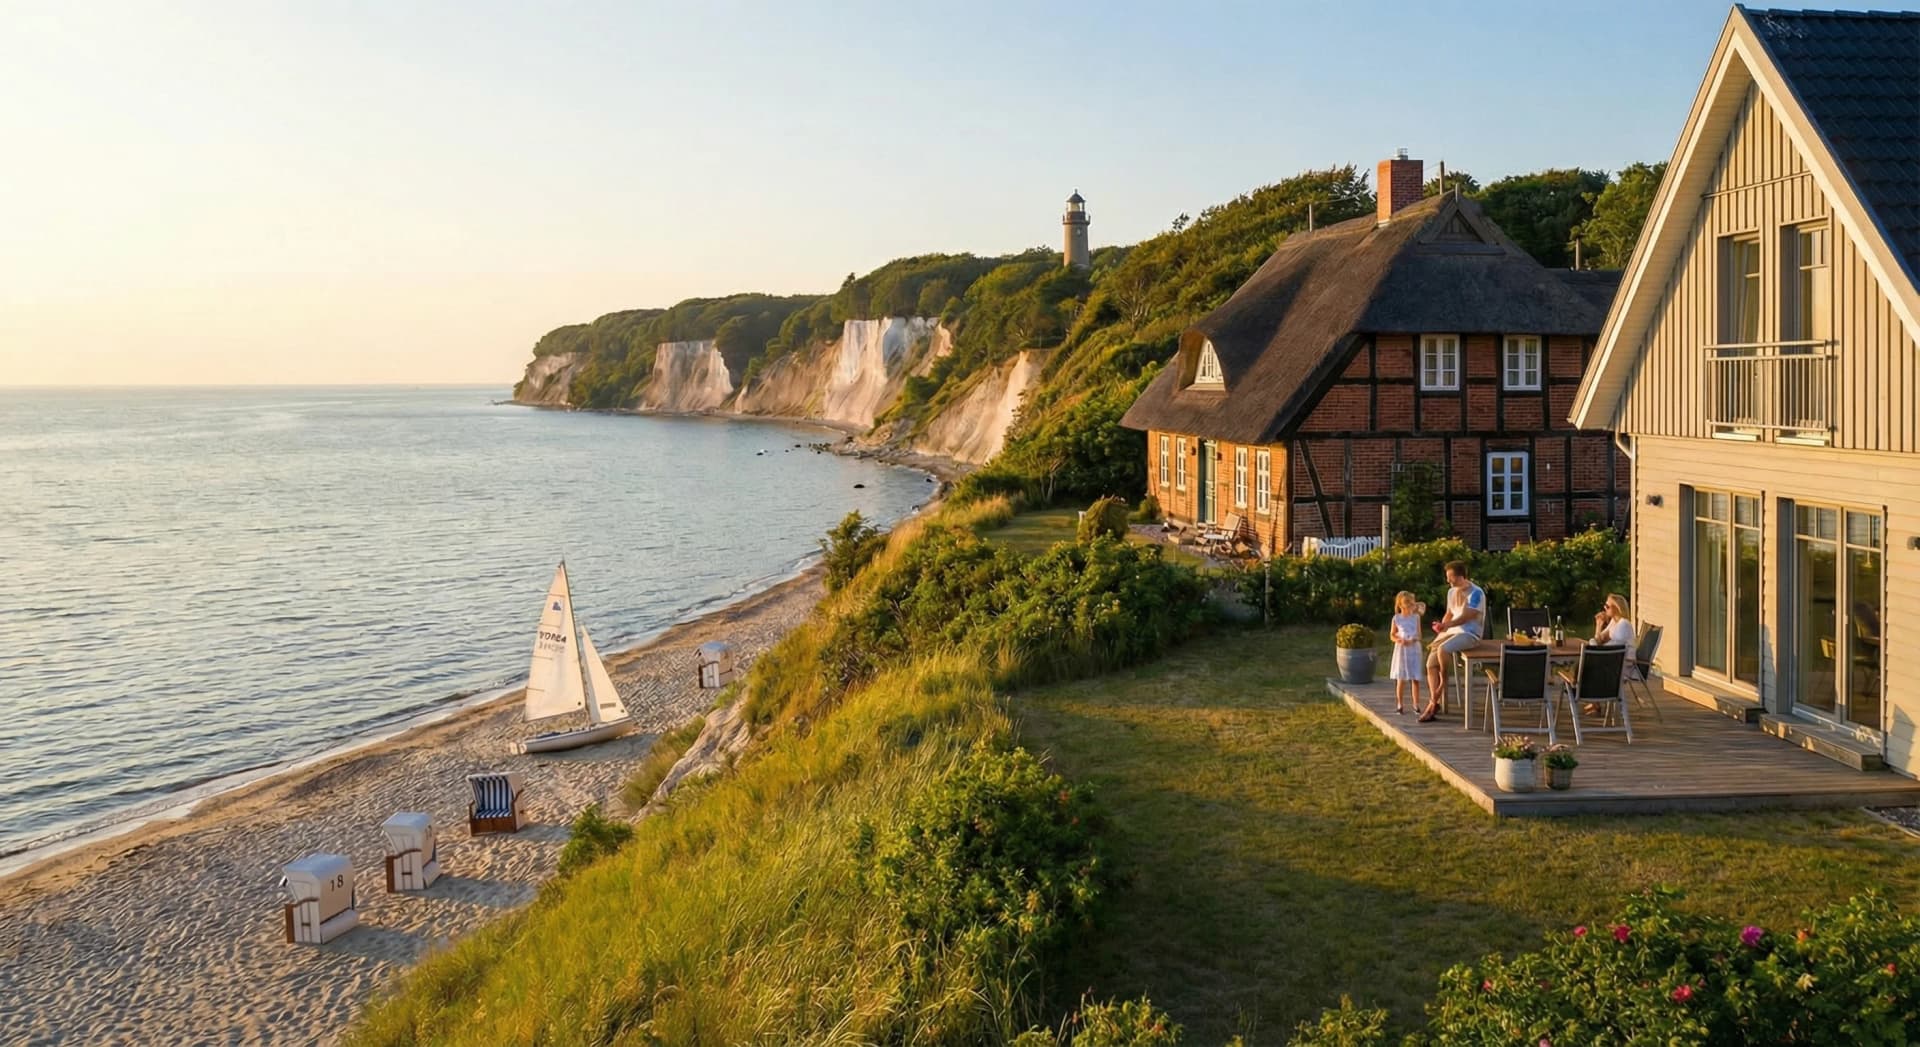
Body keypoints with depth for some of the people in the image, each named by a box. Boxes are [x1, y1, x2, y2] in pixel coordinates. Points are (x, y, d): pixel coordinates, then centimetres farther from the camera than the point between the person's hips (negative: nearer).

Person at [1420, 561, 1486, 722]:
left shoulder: (1475, 593, -11)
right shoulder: (1452, 592, 13)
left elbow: (1466, 617, -18)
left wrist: (1445, 626, -27)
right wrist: (1441, 626, 2)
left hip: (1469, 634, -8)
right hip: (1452, 631, 8)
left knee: (1442, 649, -35)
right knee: (1431, 661, -10)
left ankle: (1443, 681, -9)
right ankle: (1433, 704, -8)